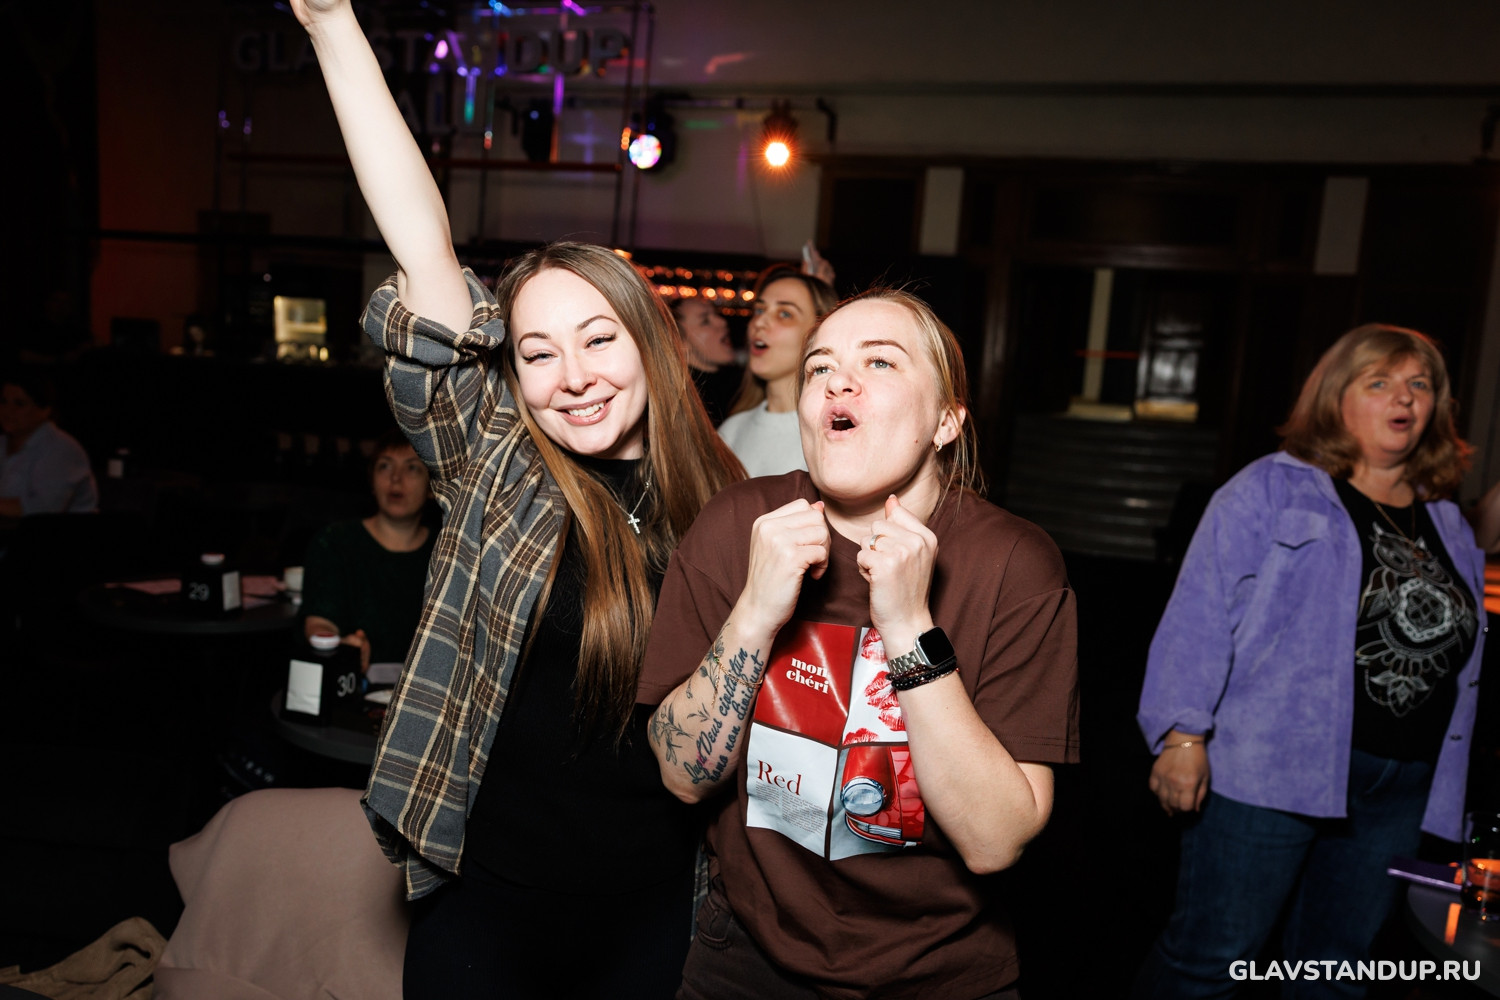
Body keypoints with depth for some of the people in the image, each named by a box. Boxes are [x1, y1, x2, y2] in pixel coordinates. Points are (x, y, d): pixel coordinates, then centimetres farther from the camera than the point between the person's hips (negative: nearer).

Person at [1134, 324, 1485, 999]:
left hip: (1401, 792, 6)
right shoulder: (1273, 489, -3)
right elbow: (1201, 613, -10)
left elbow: (1463, 665, 19)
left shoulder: (1449, 526, 16)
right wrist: (1183, 734, -18)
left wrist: (1447, 805, 15)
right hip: (1270, 768, -6)